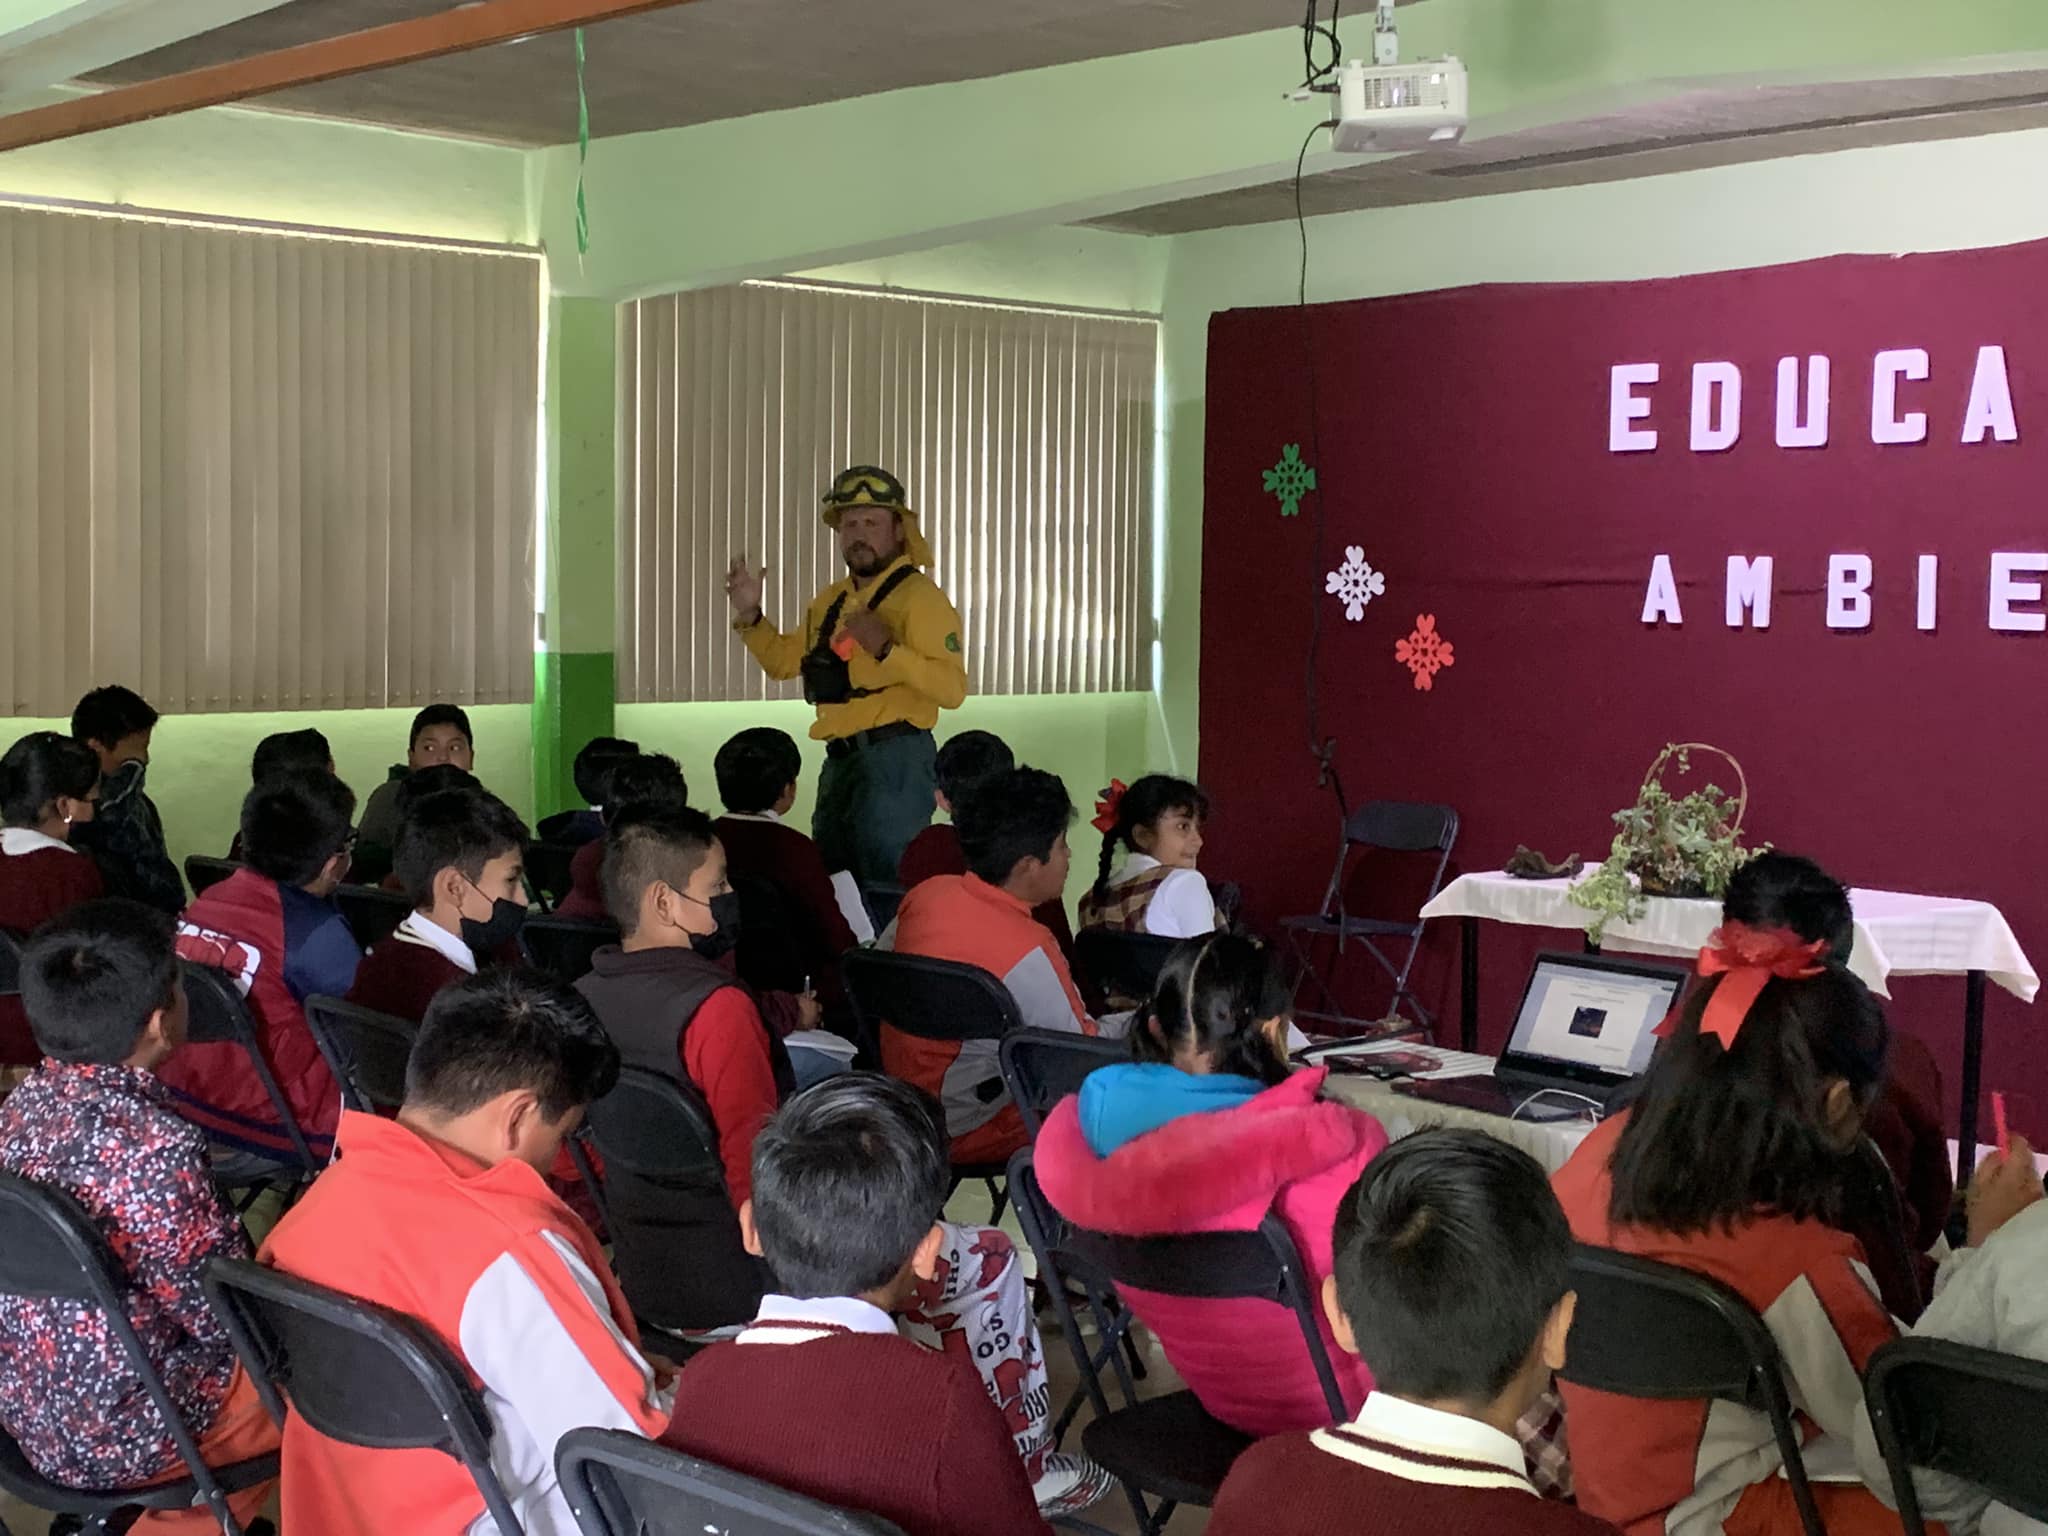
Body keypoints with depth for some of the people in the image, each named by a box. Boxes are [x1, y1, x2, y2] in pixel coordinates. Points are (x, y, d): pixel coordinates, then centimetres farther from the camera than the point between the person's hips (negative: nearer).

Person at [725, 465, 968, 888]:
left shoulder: (919, 597, -10)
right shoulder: (831, 600, 16)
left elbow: (952, 689, -21)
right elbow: (783, 661, 28)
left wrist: (885, 649, -29)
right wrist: (750, 616, 12)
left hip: (895, 760, -8)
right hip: (840, 759, 8)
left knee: (888, 886, -5)